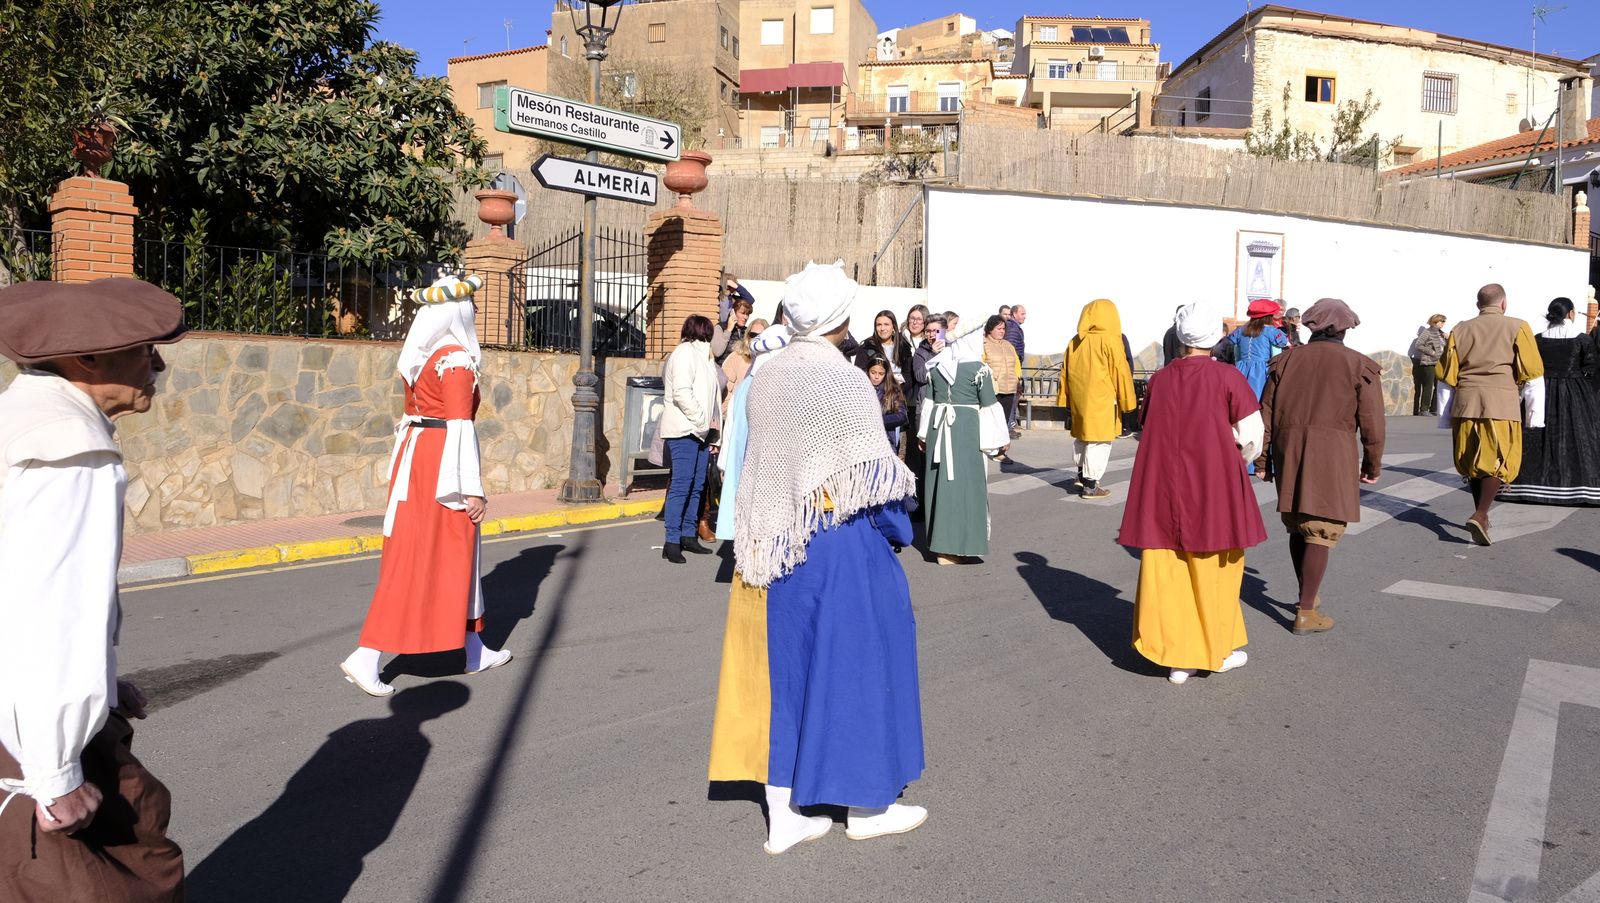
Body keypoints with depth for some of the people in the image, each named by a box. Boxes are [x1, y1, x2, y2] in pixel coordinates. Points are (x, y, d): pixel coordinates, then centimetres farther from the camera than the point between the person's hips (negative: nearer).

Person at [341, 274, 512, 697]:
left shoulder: (418, 357, 12)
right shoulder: (457, 360, -14)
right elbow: (459, 425, -19)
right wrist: (473, 488, -17)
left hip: (415, 454, 9)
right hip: (441, 461, -9)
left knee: (459, 553, 16)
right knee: (416, 561, -4)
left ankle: (475, 650, 25)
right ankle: (365, 658, -3)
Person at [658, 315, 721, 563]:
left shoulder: (700, 354, 22)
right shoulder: (685, 353, -7)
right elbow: (681, 393, -18)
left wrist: (711, 425, 13)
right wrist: (703, 421, -14)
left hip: (700, 431, 9)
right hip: (684, 430, -9)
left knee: (697, 485, 10)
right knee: (681, 485, -9)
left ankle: (689, 535, 17)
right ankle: (672, 542, -7)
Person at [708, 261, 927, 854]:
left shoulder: (764, 376, 3)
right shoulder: (846, 383, -16)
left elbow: (759, 465, 8)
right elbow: (873, 480, -15)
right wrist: (897, 533, 1)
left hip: (771, 547, 6)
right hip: (839, 549, -6)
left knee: (782, 668, 12)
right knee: (853, 663, 9)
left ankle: (783, 816, 20)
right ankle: (866, 806, 24)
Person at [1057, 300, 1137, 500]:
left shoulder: (1075, 341, 9)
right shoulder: (1110, 340, -9)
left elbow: (1065, 371, 13)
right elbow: (1121, 372, -9)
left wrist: (1065, 397, 18)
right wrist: (1127, 401, -2)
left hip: (1079, 398, 7)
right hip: (1102, 399, -6)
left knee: (1082, 437, 21)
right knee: (1099, 440, -2)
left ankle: (1082, 475, 33)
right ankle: (1090, 485, -2)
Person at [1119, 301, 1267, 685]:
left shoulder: (1159, 379, 1)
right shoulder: (1227, 377, -8)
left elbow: (1149, 431, 7)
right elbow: (1252, 436, -7)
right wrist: (1237, 459, 13)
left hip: (1163, 487, 2)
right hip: (1214, 486, -2)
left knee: (1166, 570, 8)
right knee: (1215, 569, 12)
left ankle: (1176, 657, 12)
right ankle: (1220, 648, 26)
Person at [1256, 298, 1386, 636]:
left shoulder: (1285, 360, 8)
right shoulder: (1359, 365, -1)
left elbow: (1266, 413, 7)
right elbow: (1371, 421, -1)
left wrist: (1262, 458, 13)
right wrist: (1373, 465, 11)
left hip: (1288, 453, 4)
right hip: (1332, 456, -4)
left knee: (1297, 526, 17)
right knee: (1321, 532, -1)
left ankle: (1307, 596, 32)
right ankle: (1306, 613, 0)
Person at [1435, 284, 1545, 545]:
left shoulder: (1460, 330, 9)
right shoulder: (1517, 327, 2)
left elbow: (1445, 373, 7)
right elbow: (1533, 370, -3)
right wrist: (1514, 378, 16)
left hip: (1465, 401, 3)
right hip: (1501, 401, -3)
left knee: (1473, 461, 15)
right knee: (1500, 461, 1)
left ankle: (1481, 515, 25)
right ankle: (1480, 516, -15)